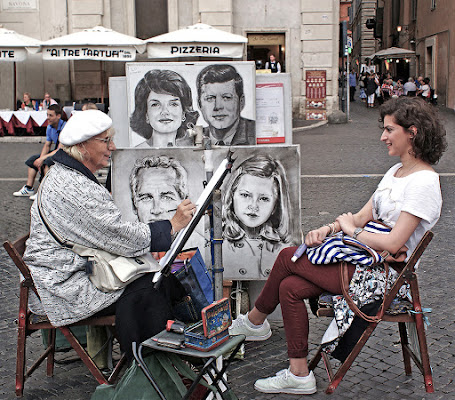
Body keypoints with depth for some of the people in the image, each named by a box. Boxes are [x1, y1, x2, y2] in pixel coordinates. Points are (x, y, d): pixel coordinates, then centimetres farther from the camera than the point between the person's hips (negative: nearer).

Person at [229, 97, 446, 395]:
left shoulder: (424, 183, -17)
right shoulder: (396, 171, 14)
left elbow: (393, 243, -24)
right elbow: (362, 216, 13)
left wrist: (353, 230, -9)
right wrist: (329, 229, -3)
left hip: (384, 275, -9)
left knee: (288, 257, -9)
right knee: (290, 287, -7)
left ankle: (255, 321, 16)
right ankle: (299, 375, 3)